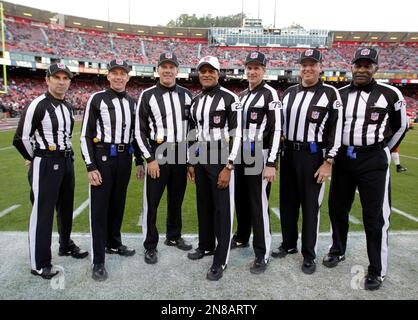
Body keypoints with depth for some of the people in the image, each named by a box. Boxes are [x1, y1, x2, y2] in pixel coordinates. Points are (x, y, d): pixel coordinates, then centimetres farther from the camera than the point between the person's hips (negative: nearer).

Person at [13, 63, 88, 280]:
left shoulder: (68, 107, 10)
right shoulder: (38, 105, -13)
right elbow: (21, 139, -11)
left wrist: (67, 154, 14)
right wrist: (37, 158, 1)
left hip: (67, 161, 8)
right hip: (45, 164, -8)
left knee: (66, 207, 18)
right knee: (42, 212, -2)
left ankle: (66, 245, 36)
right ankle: (39, 264, 9)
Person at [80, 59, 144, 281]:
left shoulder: (132, 103, 11)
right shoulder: (97, 99, -4)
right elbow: (86, 135, -7)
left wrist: (139, 161, 13)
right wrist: (90, 167, -13)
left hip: (124, 158, 5)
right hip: (102, 158, -5)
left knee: (118, 204, 16)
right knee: (99, 208, 0)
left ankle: (113, 243, 35)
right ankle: (98, 261, 9)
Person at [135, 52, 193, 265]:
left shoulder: (186, 95, 8)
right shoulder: (148, 95, -3)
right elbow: (140, 130, -4)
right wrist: (150, 159, -10)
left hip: (181, 155, 4)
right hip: (157, 154, -3)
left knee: (176, 199, 15)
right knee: (151, 202, 2)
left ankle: (174, 237, 33)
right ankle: (150, 246, 17)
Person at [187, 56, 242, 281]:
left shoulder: (230, 99, -7)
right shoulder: (195, 102, 13)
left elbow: (236, 134, -12)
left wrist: (228, 167, -17)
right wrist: (191, 163, 13)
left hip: (220, 162, -6)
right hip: (200, 162, 7)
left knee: (222, 210, -1)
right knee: (204, 206, 15)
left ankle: (221, 260, 10)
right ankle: (206, 246, 34)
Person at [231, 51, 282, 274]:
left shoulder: (270, 95, -8)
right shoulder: (241, 96, 15)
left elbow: (276, 131, -14)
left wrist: (271, 163, -19)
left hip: (259, 156, -7)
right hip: (241, 155, 7)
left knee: (259, 205, -4)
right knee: (241, 200, 17)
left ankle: (263, 255, 7)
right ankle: (241, 238, 36)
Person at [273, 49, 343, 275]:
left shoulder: (330, 94, -5)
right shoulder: (289, 93, 10)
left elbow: (335, 130, -8)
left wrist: (328, 162, -13)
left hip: (313, 156, -5)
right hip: (289, 154, 5)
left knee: (311, 206, 4)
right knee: (287, 203, 14)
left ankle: (309, 255, 20)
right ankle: (289, 245, 33)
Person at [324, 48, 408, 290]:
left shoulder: (390, 94, -4)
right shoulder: (340, 94, 5)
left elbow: (400, 127, 8)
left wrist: (383, 152, 9)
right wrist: (337, 151, 10)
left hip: (373, 161, -4)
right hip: (343, 158, 4)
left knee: (375, 216, 1)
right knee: (337, 208, 14)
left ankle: (377, 270, 17)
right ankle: (338, 251, 36)